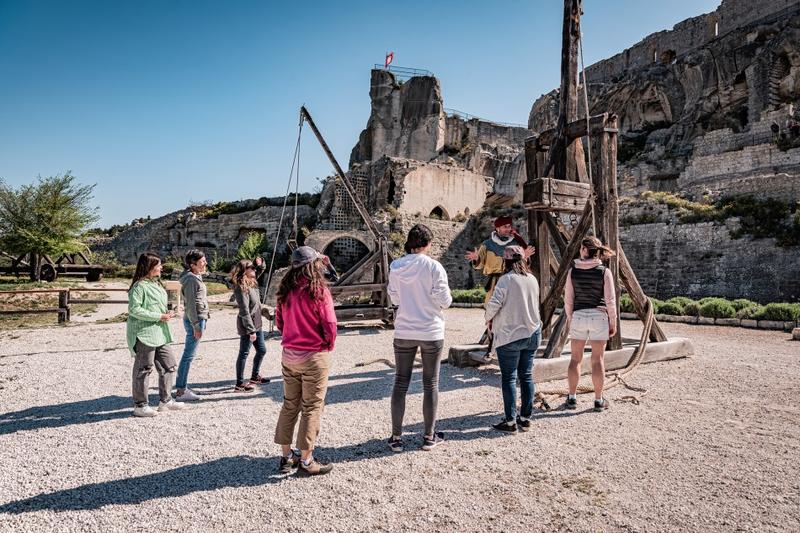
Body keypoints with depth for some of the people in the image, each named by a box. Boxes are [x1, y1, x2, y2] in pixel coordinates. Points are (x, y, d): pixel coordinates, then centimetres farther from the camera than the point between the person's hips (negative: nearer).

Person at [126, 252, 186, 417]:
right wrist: (159, 316, -19)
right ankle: (140, 405, 15)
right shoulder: (139, 286, -14)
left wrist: (167, 313, 4)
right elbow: (134, 309, -21)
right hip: (144, 333, -9)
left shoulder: (156, 284, 15)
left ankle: (165, 400, 24)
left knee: (168, 365, 13)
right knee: (143, 369, 2)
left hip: (159, 333, 9)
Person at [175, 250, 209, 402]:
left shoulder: (195, 277, 15)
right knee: (188, 356, -5)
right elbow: (191, 305, -19)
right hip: (195, 320, -10)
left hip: (198, 319, 10)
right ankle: (180, 391, 2)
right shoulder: (191, 279, -15)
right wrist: (196, 326, -19)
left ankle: (182, 387, 23)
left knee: (188, 356, 14)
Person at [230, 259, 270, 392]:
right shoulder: (241, 288, -20)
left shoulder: (252, 284, 8)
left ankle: (255, 377, 36)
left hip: (257, 324, 10)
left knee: (261, 350, 18)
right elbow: (245, 311, -22)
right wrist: (251, 330, -22)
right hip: (247, 326, -10)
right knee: (244, 354, 1)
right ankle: (239, 384, 13)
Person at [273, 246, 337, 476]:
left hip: (289, 355, 6)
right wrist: (329, 345, 2)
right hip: (314, 356, -6)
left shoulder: (286, 290, 2)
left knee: (289, 405, 16)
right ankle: (306, 461, 12)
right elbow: (330, 325, -15)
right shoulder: (318, 290, -16)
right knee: (312, 408, 5)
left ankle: (286, 456, 26)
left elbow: (279, 321, 9)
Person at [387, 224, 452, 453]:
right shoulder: (434, 267, -13)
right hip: (431, 333, -2)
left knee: (400, 382, 11)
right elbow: (445, 300, -11)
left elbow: (394, 298, 7)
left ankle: (396, 437, 17)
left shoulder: (396, 267, -2)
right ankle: (429, 437, 21)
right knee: (430, 384, 11)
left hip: (404, 332, 3)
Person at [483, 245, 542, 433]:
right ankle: (525, 418, 19)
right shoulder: (533, 279, 6)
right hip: (532, 333, 6)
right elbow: (534, 304, 13)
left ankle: (510, 421, 5)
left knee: (509, 378, 2)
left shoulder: (506, 280, -13)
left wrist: (488, 318, 0)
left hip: (510, 335, -6)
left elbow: (494, 304, -18)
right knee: (526, 376, 12)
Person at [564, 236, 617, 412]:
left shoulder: (573, 271, -3)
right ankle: (599, 400, 15)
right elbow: (610, 300, -7)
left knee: (575, 359, 10)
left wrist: (570, 319, 12)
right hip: (599, 317, -1)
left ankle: (572, 398, 13)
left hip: (578, 316, 1)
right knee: (598, 359, 7)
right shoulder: (604, 272, -7)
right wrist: (613, 323, 3)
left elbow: (568, 299, 0)